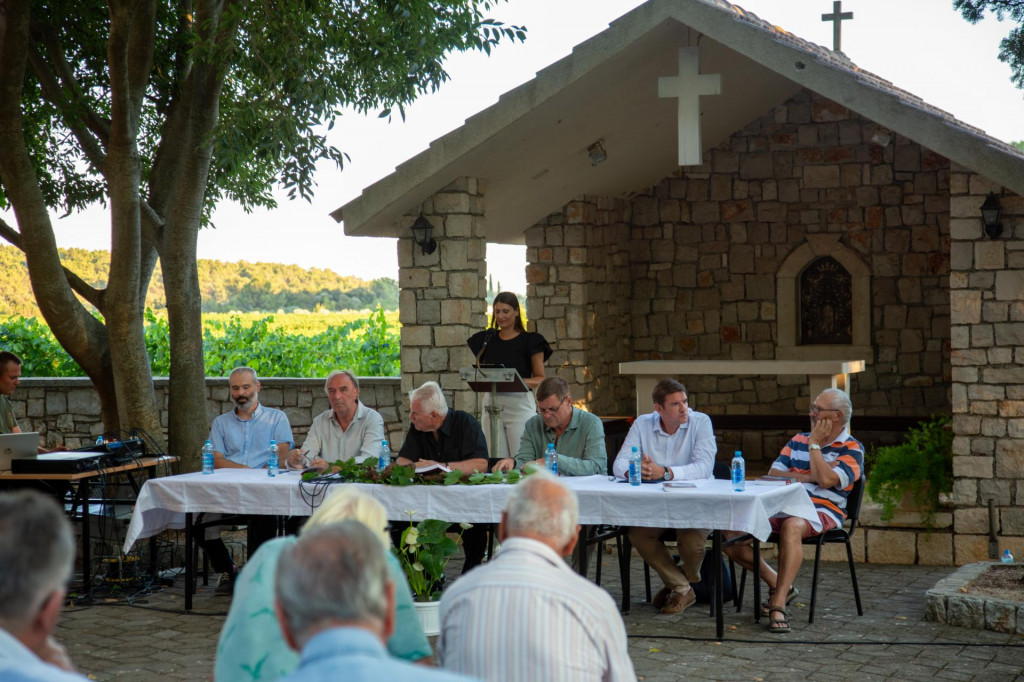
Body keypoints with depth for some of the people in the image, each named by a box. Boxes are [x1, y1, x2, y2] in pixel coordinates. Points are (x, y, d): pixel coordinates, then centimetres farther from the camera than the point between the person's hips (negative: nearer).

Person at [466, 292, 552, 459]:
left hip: (520, 403, -4)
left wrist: (520, 381, -19)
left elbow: (540, 379, 0)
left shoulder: (530, 341, 0)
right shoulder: (486, 339, 12)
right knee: (496, 461, 0)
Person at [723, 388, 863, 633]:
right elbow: (773, 475, 10)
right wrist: (808, 477, -3)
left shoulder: (852, 449, 3)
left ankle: (779, 604, -43)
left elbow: (826, 480, -15)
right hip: (782, 508, 6)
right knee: (730, 534, -14)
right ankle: (777, 584, 3)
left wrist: (814, 444, -4)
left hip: (823, 510, -6)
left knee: (792, 526, -42)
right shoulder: (798, 441, 21)